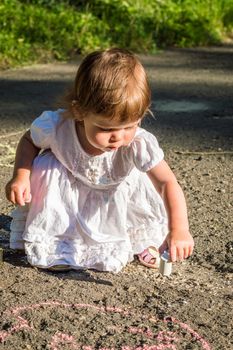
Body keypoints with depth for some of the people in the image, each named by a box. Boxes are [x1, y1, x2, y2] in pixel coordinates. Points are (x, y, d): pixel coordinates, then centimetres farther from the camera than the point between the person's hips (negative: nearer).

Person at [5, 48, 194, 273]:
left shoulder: (138, 143, -39)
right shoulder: (56, 127, -35)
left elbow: (168, 182, -41)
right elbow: (29, 141, -12)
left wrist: (179, 229, -54)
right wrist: (20, 176, -30)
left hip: (116, 193, 1)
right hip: (69, 187, 0)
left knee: (139, 186, -27)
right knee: (43, 168, -28)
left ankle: (146, 239, 5)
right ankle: (42, 238, -8)